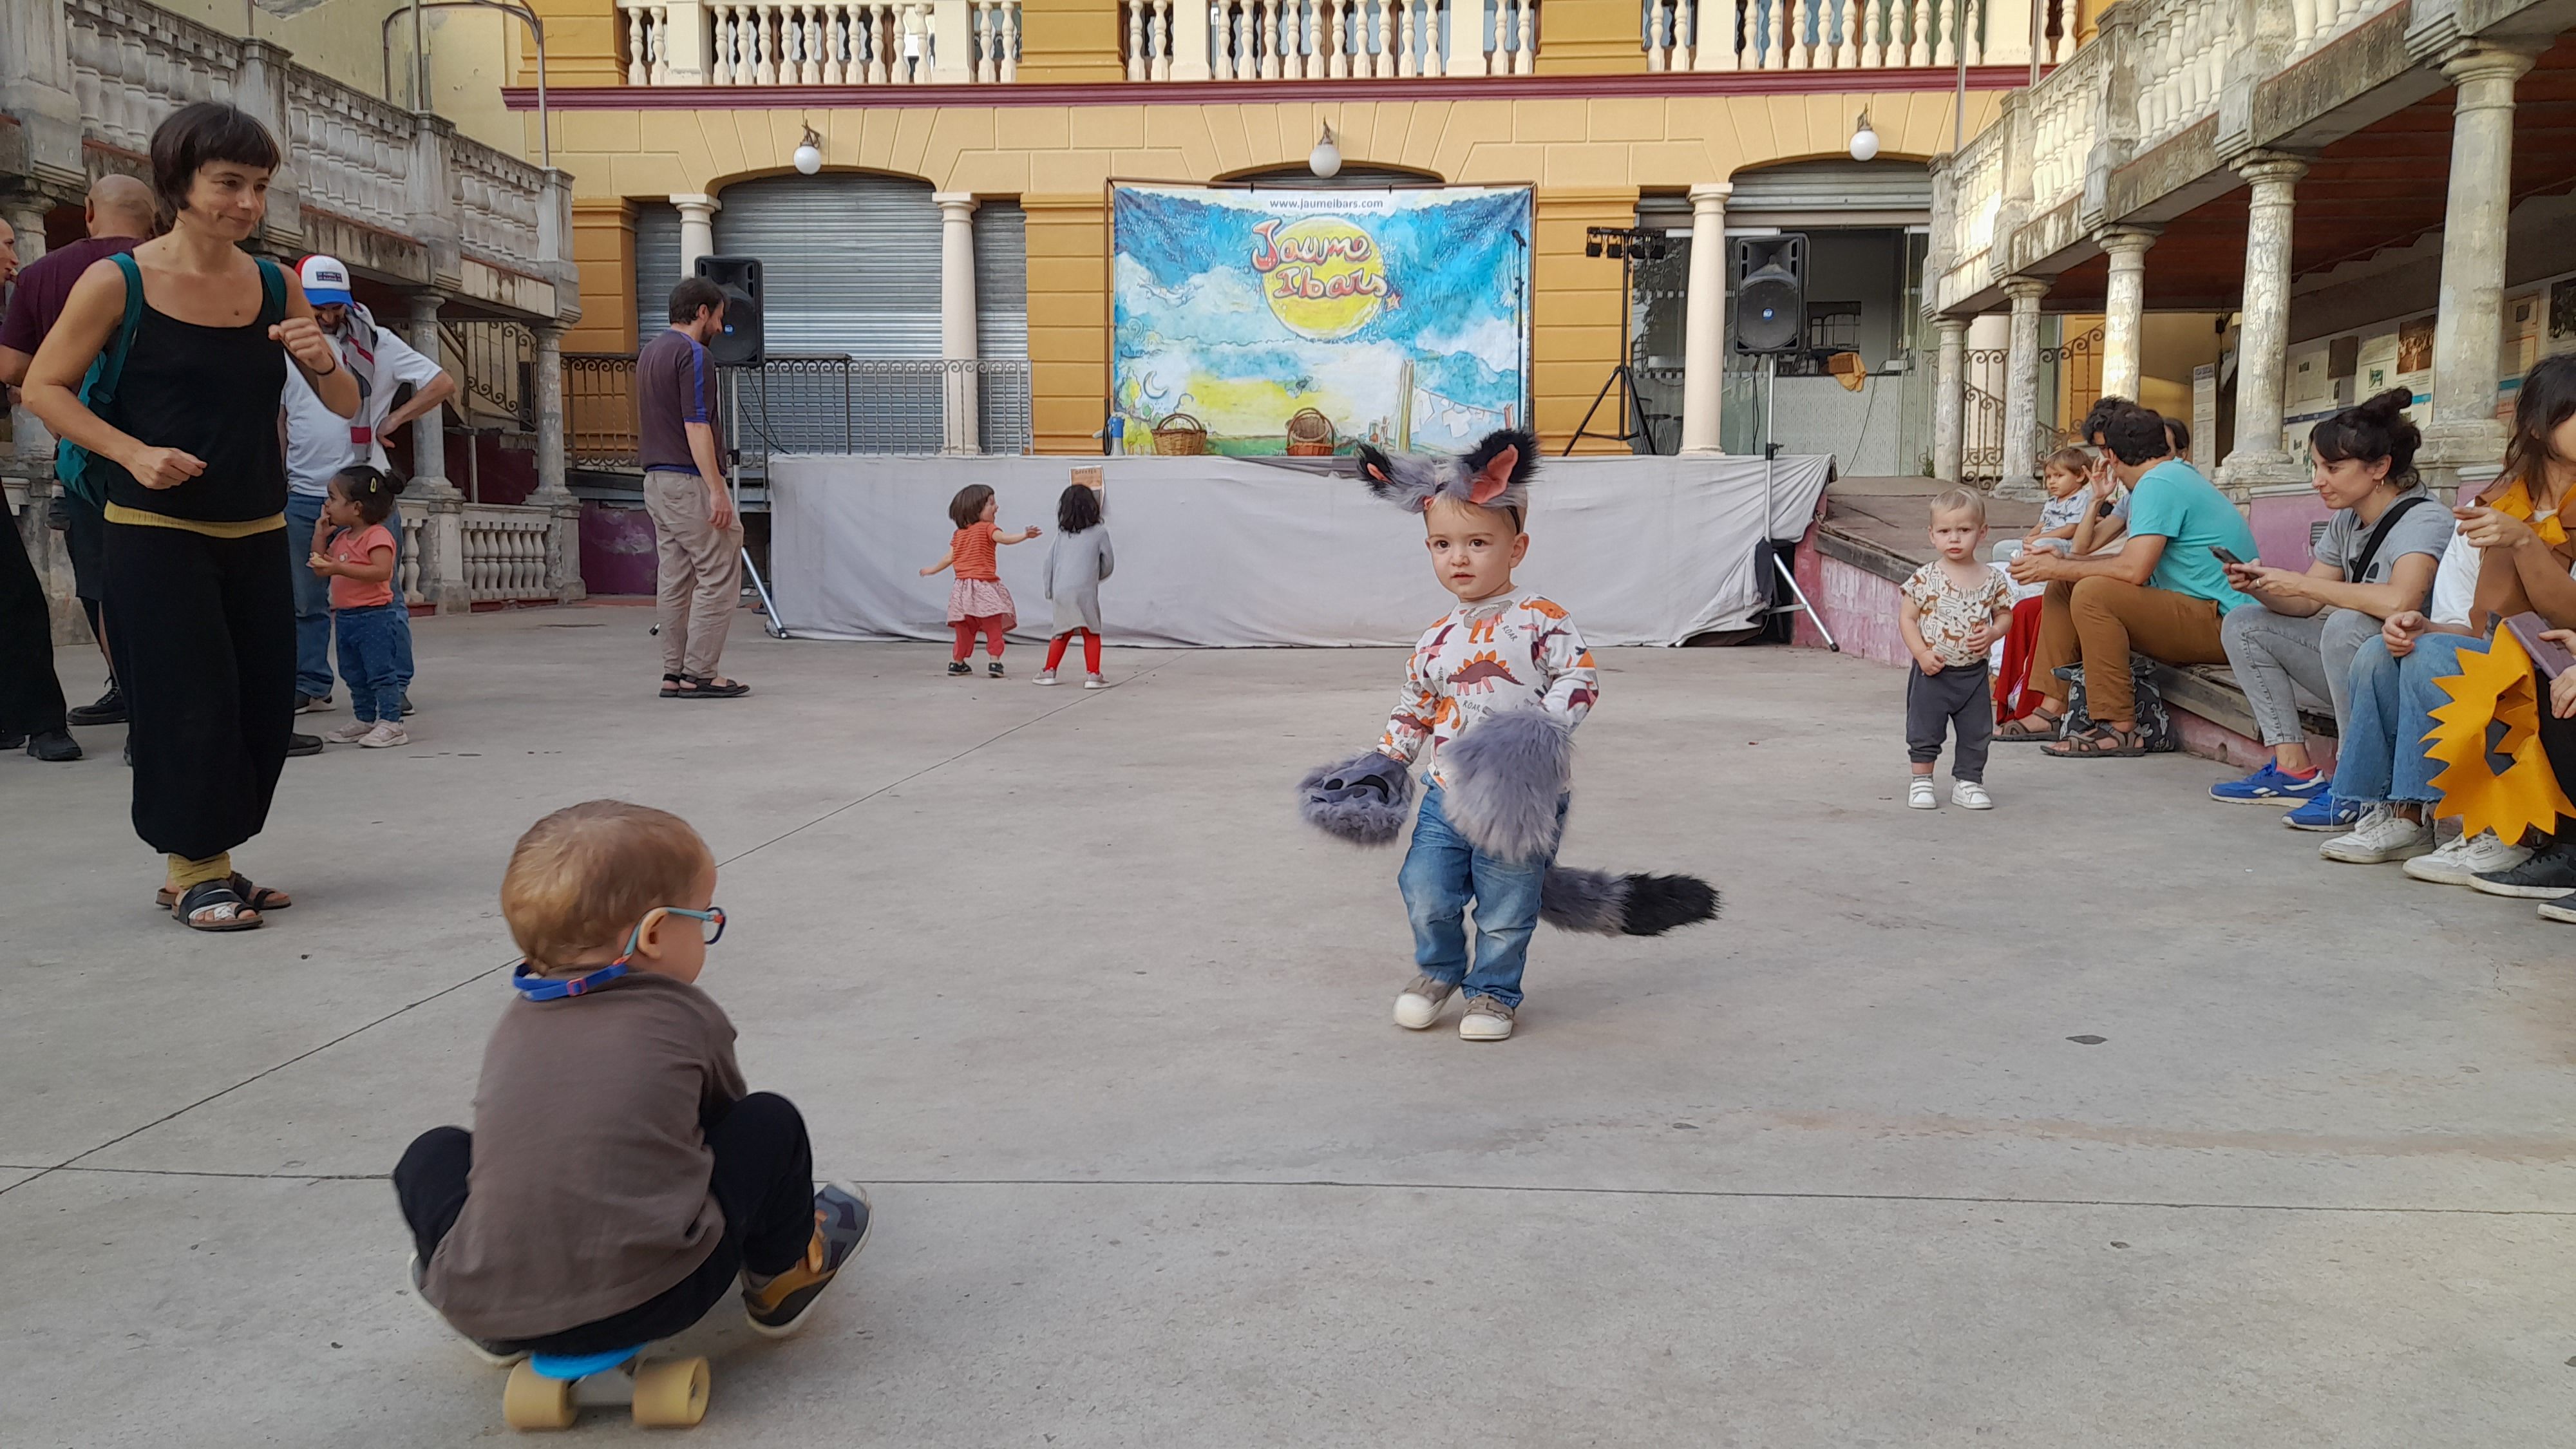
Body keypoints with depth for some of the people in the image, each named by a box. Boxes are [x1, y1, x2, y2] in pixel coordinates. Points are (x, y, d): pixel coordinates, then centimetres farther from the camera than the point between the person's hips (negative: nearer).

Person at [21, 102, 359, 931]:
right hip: (156, 534, -4)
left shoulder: (276, 287, 5)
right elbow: (44, 387, -2)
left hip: (257, 532, 4)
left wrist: (322, 361, -15)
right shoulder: (117, 283, -6)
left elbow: (345, 405, 7)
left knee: (264, 704, 6)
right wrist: (134, 454, -16)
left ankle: (210, 860, 23)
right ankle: (192, 871, 13)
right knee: (188, 702, -4)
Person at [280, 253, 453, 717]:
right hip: (304, 494, 3)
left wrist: (393, 420, -6)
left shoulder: (374, 342, 0)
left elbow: (443, 383, -2)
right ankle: (310, 686, 19)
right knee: (305, 601, 9)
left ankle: (393, 687, 8)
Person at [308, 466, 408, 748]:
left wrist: (339, 568, -31)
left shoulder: (377, 536, -14)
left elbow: (381, 571, -28)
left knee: (380, 670, -8)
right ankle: (365, 720, 25)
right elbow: (319, 568, 19)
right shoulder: (341, 537, 14)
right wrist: (320, 534, 11)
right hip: (345, 616, 10)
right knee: (353, 674, 15)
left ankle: (391, 722, -6)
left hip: (374, 615, -10)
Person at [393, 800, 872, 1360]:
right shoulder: (689, 1018, 3)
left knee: (433, 1153, 27)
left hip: (481, 1305, 4)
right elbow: (725, 1115, 22)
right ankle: (784, 1273, 32)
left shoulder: (514, 1023, 15)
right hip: (652, 1299, -4)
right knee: (770, 1122, 11)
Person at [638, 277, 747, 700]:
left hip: (657, 480, 10)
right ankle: (699, 674, -6)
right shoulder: (693, 355, -13)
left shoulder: (649, 353, 17)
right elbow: (696, 427, -20)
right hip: (689, 481, -10)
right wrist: (717, 490, -22)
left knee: (675, 581, 10)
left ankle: (674, 674, 11)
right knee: (719, 577, -6)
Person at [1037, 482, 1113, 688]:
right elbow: (1108, 564, 9)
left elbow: (1049, 560, 13)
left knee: (1062, 633, 16)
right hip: (1085, 590, -4)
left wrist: (1049, 589, 21)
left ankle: (1049, 672, 17)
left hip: (1061, 591, 4)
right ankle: (1092, 675, -4)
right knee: (1091, 633, 4)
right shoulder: (1099, 532, 3)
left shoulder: (1062, 533, 12)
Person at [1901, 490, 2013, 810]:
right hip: (1932, 672, -2)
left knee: (1976, 732, 9)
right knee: (1925, 731, 5)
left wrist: (1993, 632, -12)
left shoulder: (1992, 579, -1)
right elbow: (1907, 617, -6)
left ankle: (1968, 781, 24)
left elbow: (2004, 613, 10)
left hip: (1974, 672, 2)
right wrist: (1922, 653, -16)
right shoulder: (1926, 578, -8)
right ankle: (1921, 781, 19)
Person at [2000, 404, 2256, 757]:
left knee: (2093, 592, -29)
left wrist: (2059, 568, -13)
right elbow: (2136, 559, 18)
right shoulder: (2176, 475, 18)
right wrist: (2061, 564, 12)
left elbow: (2134, 570, -25)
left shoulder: (2158, 484, -15)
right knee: (2062, 587, 10)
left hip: (2220, 623, -11)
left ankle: (2120, 729, -25)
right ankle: (2052, 709, 3)